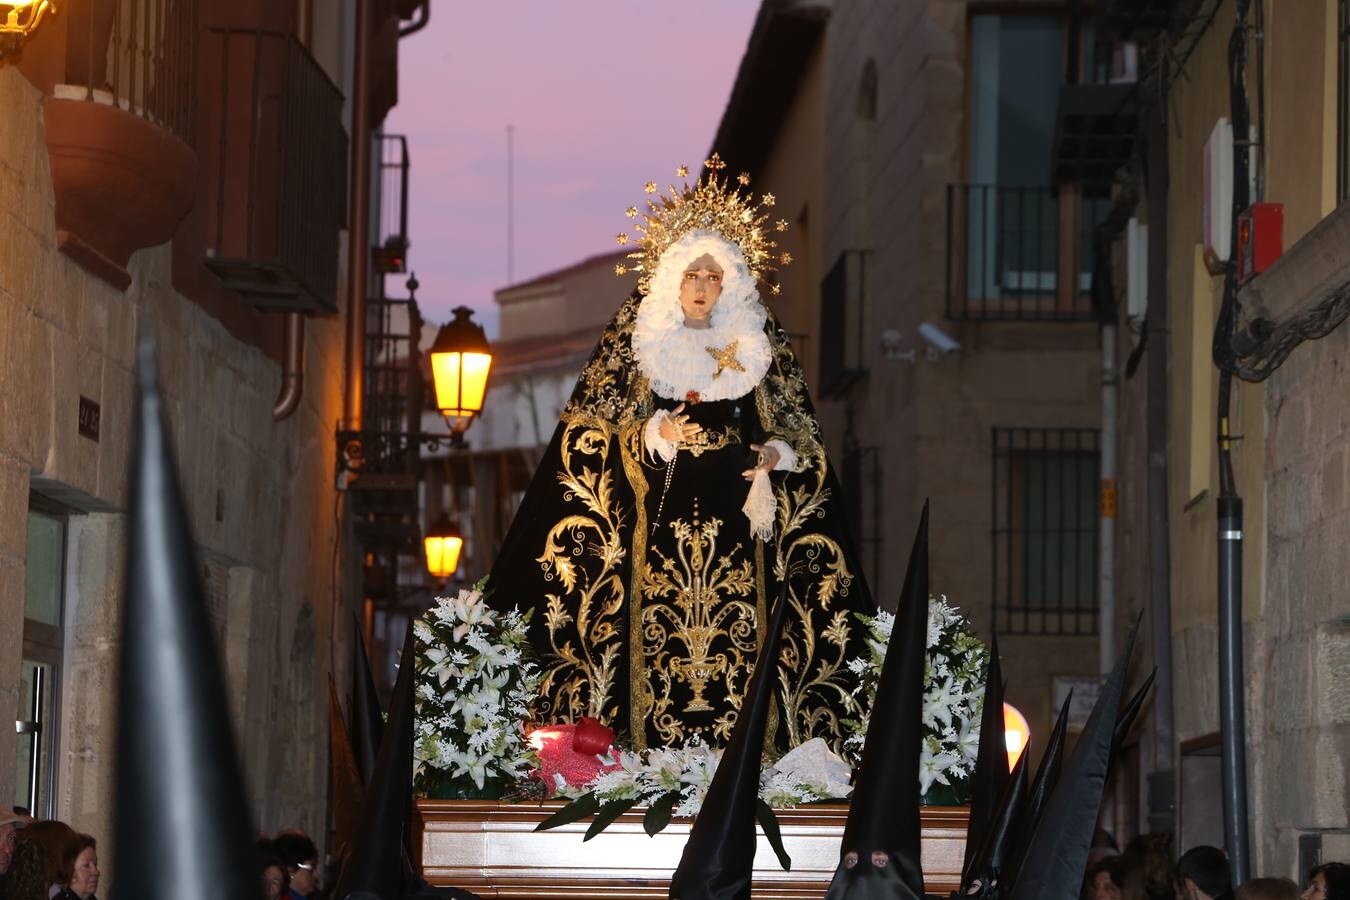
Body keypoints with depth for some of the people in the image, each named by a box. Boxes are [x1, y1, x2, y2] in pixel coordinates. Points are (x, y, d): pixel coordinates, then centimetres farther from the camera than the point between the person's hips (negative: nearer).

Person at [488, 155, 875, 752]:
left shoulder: (757, 342, 10)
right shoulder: (637, 338, 7)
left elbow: (791, 425, 13)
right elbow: (595, 430, 6)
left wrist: (777, 453, -9)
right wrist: (654, 433, -11)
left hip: (734, 520, 1)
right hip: (656, 518, -1)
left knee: (739, 645, -8)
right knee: (655, 639, -10)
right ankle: (649, 748, -7)